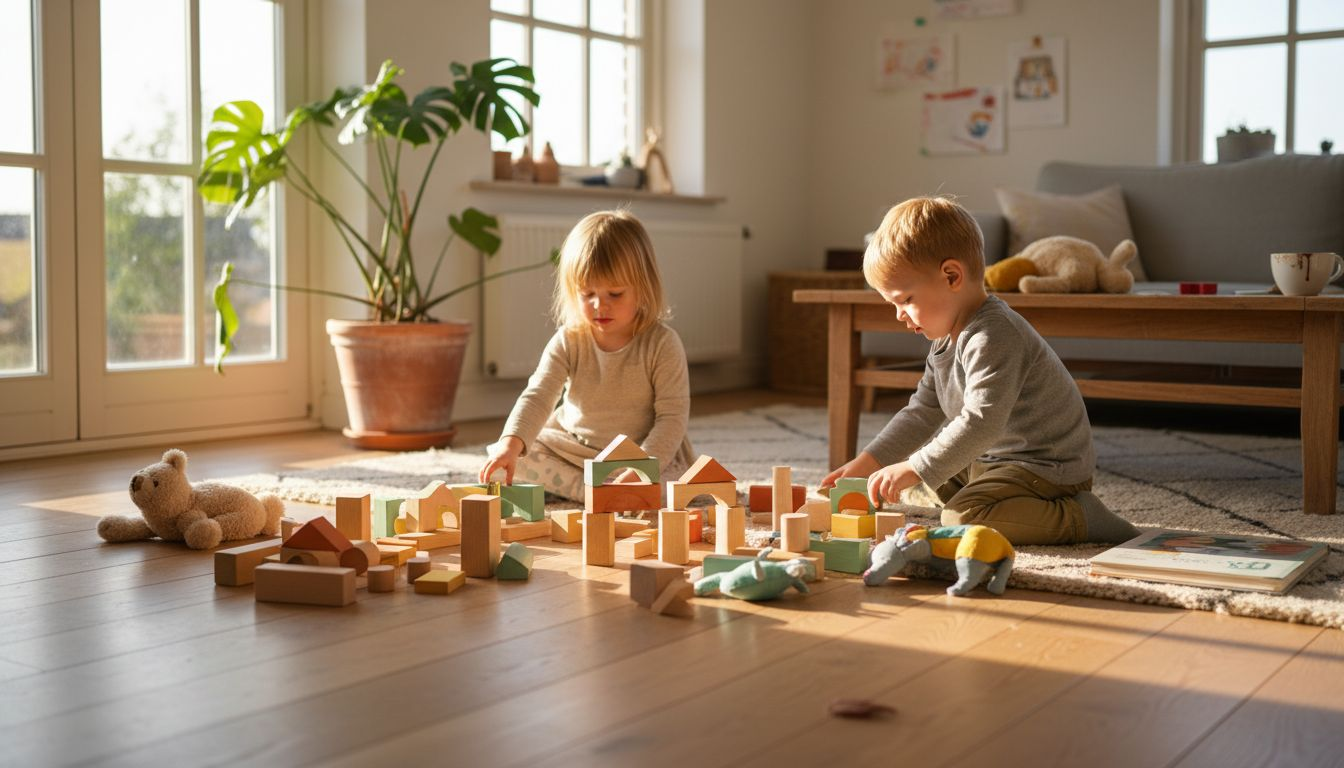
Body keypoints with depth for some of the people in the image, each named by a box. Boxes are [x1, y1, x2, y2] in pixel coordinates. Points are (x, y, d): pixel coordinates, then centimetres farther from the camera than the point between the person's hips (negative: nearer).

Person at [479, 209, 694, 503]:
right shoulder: (568, 341, -10)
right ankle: (585, 487, -19)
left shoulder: (662, 344, -16)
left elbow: (672, 416, -18)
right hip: (572, 446, 3)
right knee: (499, 453, -16)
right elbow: (538, 396, -21)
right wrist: (511, 443, -41)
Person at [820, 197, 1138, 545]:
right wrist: (867, 462, 4)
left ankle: (1079, 518, -15)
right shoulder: (948, 340, 9)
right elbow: (922, 412, 14)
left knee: (962, 517, -27)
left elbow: (983, 422, -34)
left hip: (1046, 465, -11)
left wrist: (914, 470, -34)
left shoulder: (993, 337, -24)